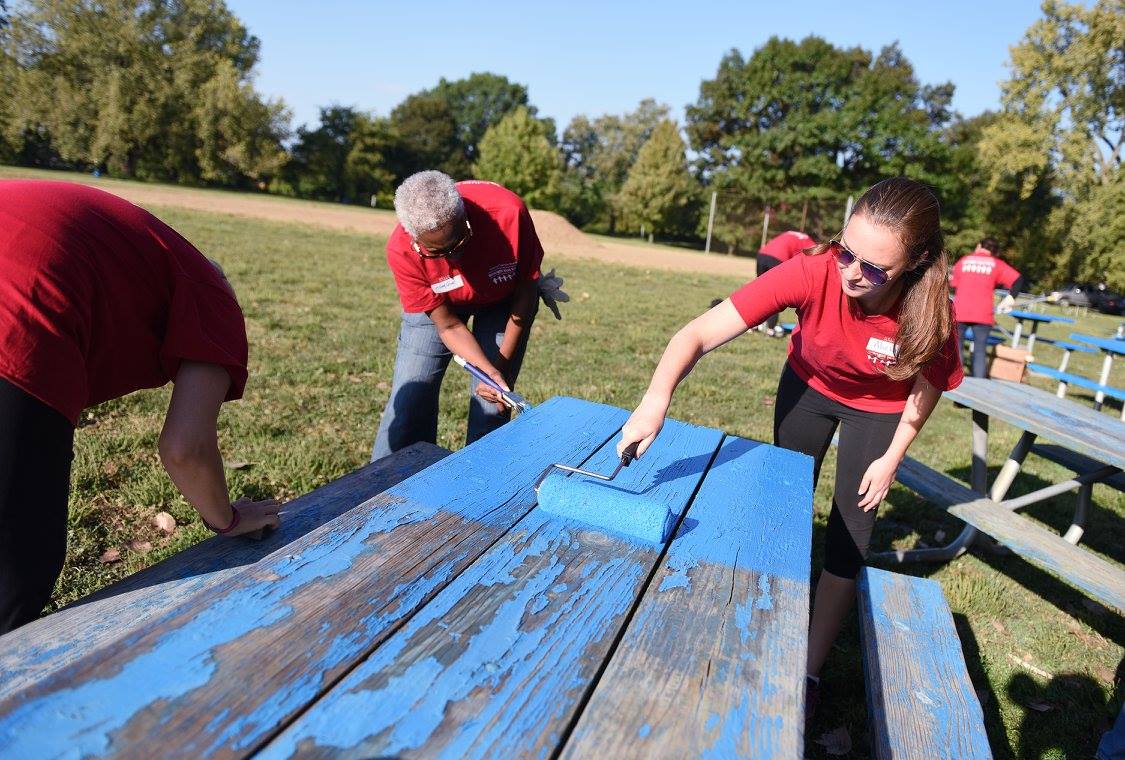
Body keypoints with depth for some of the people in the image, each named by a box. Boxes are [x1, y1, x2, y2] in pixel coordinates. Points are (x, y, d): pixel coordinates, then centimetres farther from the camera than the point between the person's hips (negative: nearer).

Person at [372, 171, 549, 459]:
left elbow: (526, 290, -19)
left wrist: (502, 363, -20)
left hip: (503, 299, 0)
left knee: (491, 404, -7)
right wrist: (488, 371, -37)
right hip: (435, 302, 1)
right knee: (410, 396, -4)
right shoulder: (401, 251, -32)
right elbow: (448, 325, -22)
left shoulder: (508, 212, -36)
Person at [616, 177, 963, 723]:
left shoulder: (928, 311, -34)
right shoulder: (811, 274, -37)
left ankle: (810, 673, 20)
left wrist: (891, 458, -8)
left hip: (878, 408, -1)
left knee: (849, 532, 1)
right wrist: (657, 399, -60)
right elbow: (698, 334, -44)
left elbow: (926, 385, -12)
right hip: (808, 385, 1)